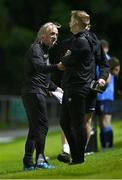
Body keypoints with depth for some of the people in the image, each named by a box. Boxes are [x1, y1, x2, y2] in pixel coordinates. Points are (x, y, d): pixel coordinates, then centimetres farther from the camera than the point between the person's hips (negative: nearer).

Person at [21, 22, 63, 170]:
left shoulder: (44, 50, 23)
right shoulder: (35, 49, -9)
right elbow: (39, 67, -30)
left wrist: (54, 88, 23)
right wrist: (56, 67, -43)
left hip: (37, 93, 10)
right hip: (34, 92, -10)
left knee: (35, 128, 10)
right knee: (42, 125, -15)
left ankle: (28, 162, 12)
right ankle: (40, 159, -21)